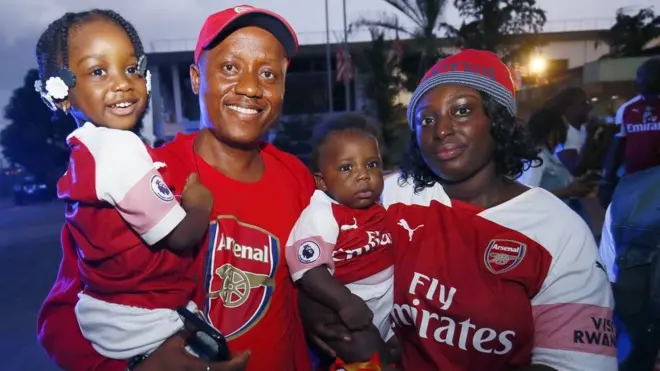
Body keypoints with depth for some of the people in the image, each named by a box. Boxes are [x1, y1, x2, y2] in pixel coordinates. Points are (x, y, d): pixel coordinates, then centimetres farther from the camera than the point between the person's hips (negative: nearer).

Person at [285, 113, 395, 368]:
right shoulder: (321, 215, -23)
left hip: (393, 299, 8)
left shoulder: (382, 207, 2)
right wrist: (345, 303, -34)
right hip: (349, 309, -7)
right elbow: (309, 272, -30)